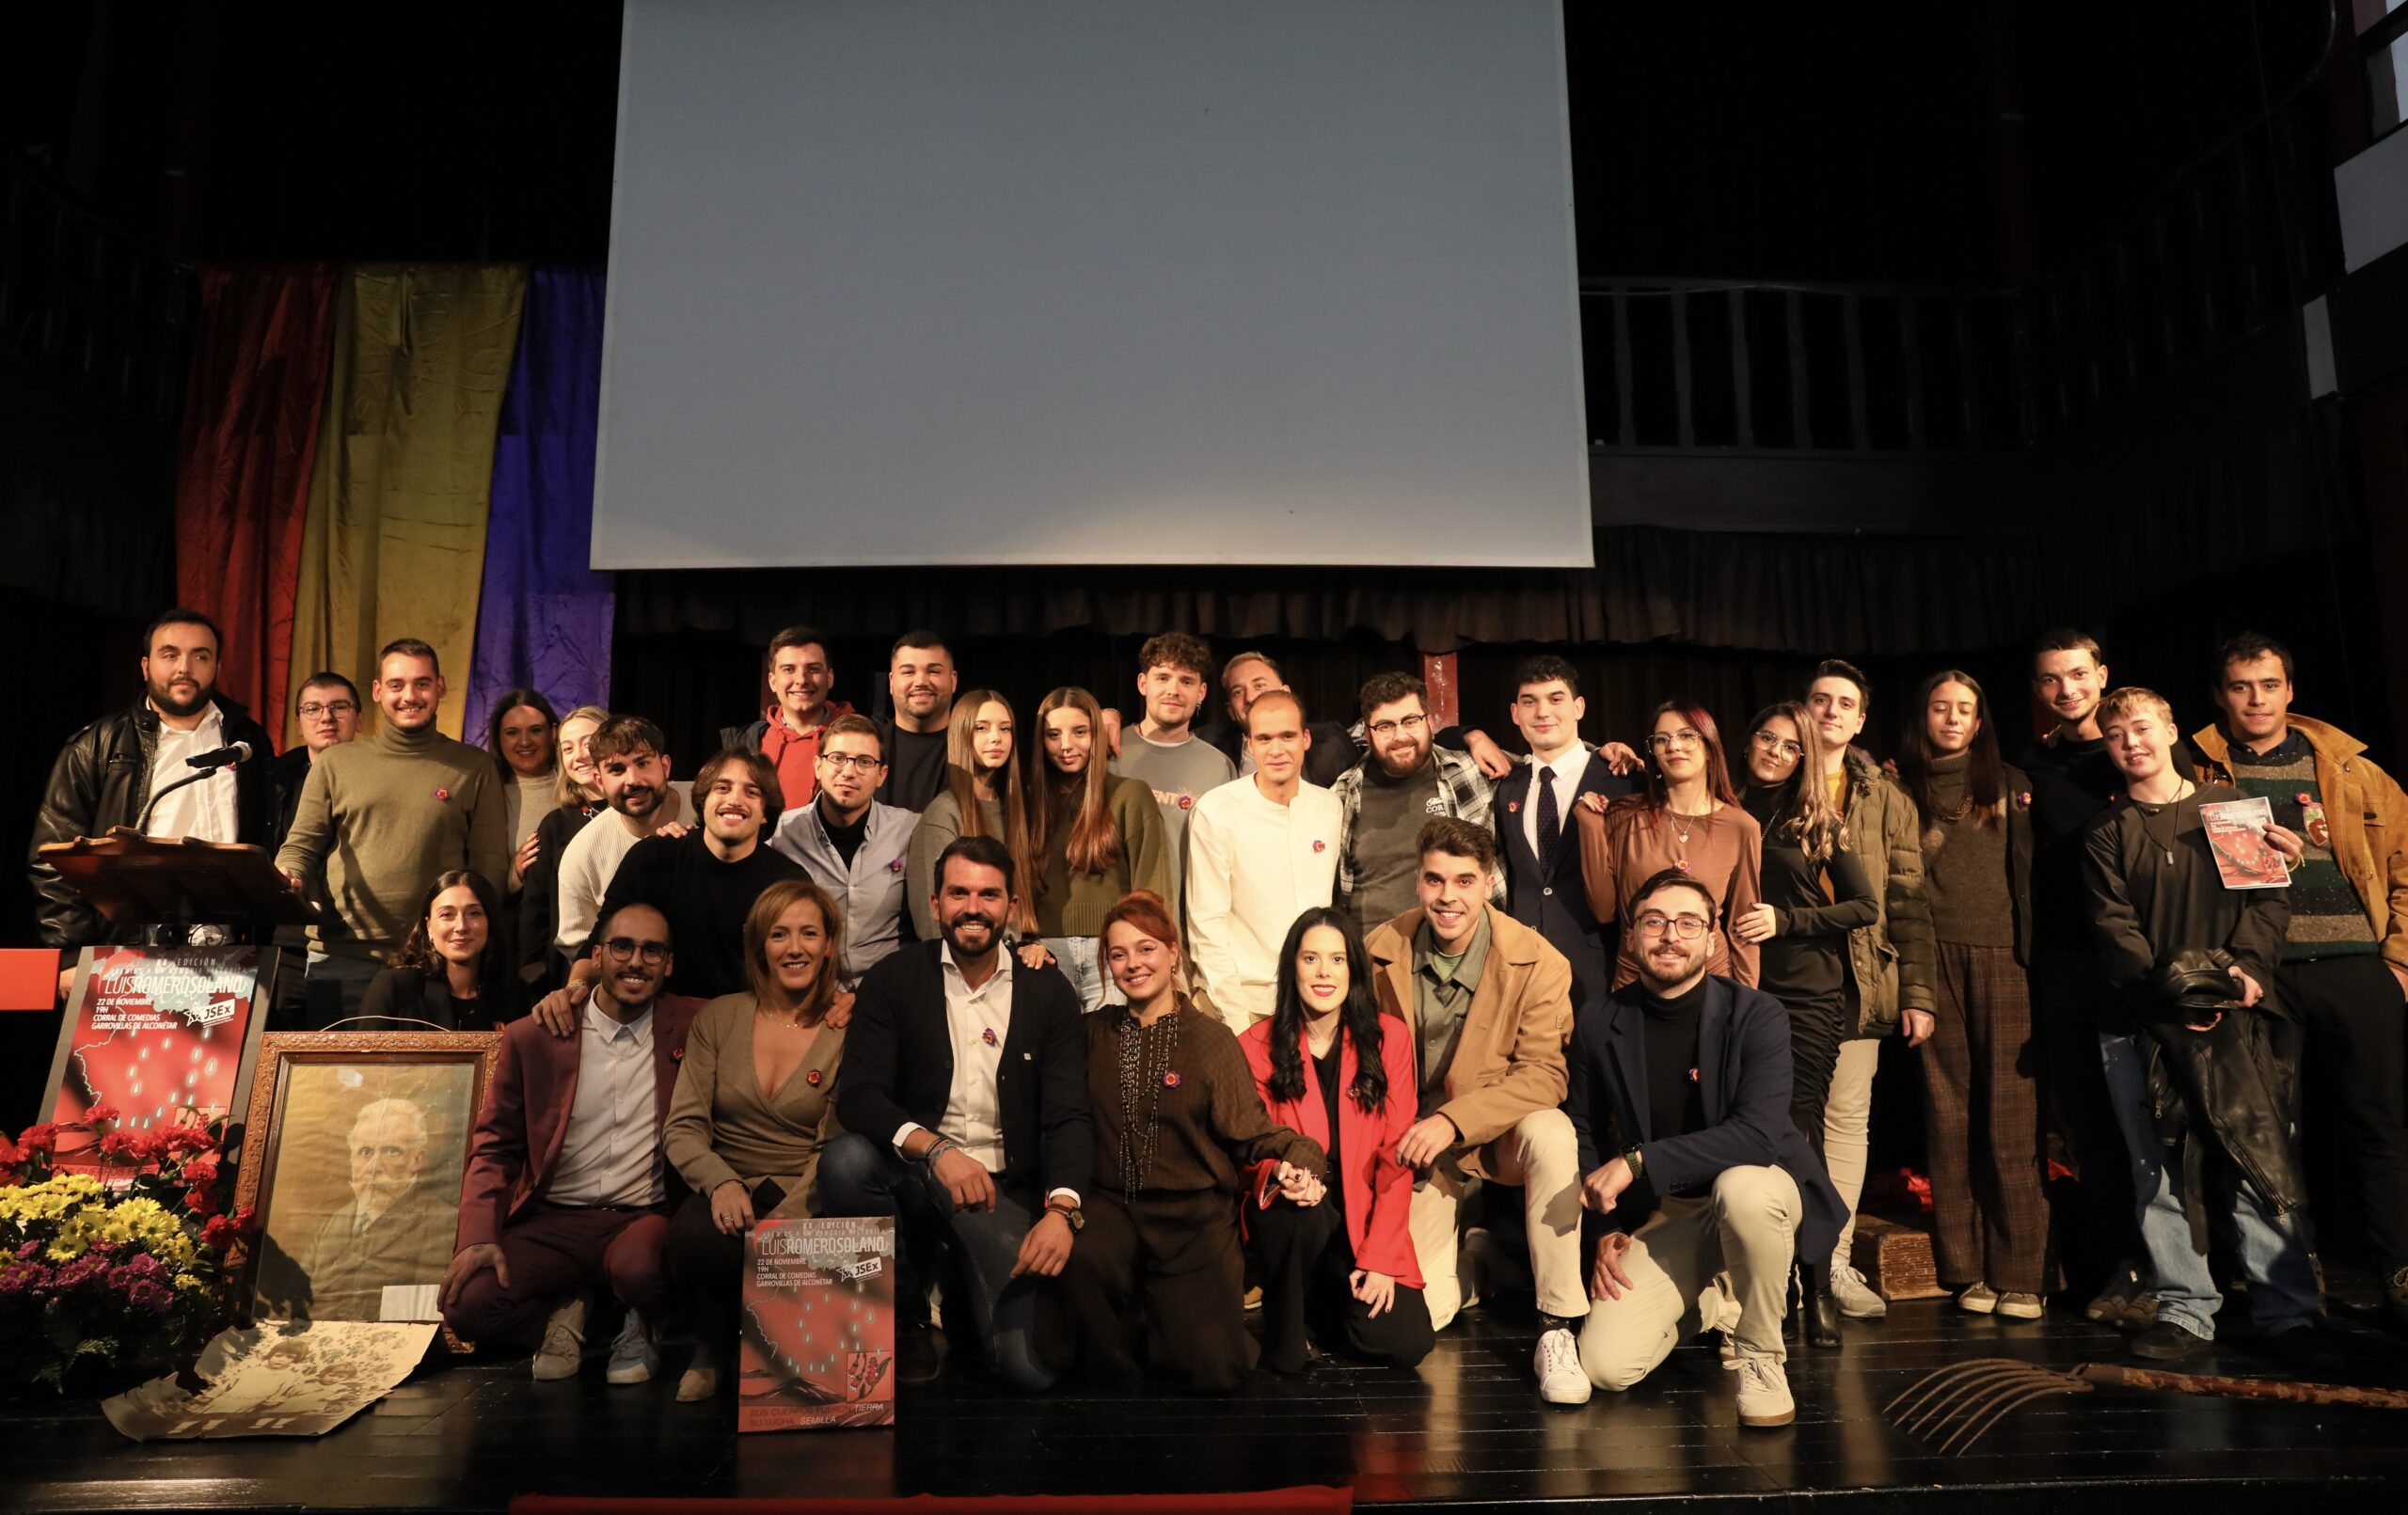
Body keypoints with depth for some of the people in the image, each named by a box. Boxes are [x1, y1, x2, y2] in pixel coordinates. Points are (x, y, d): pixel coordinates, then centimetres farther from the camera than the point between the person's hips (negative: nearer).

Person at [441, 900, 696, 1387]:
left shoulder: (692, 1029, 4)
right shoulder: (532, 1038, 6)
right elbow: (494, 1146, 8)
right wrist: (478, 1237, -5)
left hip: (644, 1219, -2)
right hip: (552, 1223, 2)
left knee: (639, 1269, -35)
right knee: (466, 1306, -23)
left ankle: (640, 1327, 3)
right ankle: (566, 1305, 10)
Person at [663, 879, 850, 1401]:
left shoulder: (848, 1029, 0)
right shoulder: (719, 1018, 7)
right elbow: (682, 1127, 2)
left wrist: (785, 1215, -23)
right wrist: (721, 1182, -20)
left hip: (801, 1198, -2)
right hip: (723, 1190, 2)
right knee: (696, 1237, -33)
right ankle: (710, 1350, 0)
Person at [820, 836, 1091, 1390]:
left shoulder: (1048, 992, 2)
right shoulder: (892, 980, 1)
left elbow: (1068, 1117, -5)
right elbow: (858, 1096, -10)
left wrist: (1062, 1209, -24)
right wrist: (937, 1149, -28)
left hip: (1006, 1193, 0)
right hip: (913, 1177, 1)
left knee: (1031, 1368, -18)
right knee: (844, 1159, -32)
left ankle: (963, 1297, 20)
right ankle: (907, 1318, -6)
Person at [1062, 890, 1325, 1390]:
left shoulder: (1211, 1039, 1)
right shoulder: (1096, 1034, 9)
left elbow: (1250, 1130, -1)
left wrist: (1293, 1158, -23)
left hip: (1195, 1216, -1)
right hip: (1115, 1207, 1)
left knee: (1213, 1370, -16)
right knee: (1080, 1256, -35)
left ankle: (1159, 1320, 18)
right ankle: (1119, 1348, -2)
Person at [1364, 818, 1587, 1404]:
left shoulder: (1538, 962, -14)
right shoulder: (1381, 950, -6)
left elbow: (1544, 1075, -17)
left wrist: (1452, 1121, -28)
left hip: (1499, 1134, -1)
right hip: (1417, 1147, 1)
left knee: (1551, 1134, -37)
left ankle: (1557, 1332, -23)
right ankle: (1463, 1264, 25)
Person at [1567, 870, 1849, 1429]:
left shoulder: (1757, 1015, -14)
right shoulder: (1600, 1021, -4)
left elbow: (1757, 1134, -27)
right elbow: (1585, 1133, 8)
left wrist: (1638, 1162, -31)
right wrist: (1606, 1229, -3)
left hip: (1754, 1189, -3)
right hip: (1662, 1215, 3)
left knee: (1741, 1187, -40)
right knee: (1604, 1366, -15)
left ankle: (1761, 1358, -12)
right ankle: (1710, 1301, 19)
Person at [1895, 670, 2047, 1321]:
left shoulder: (2009, 785, 15)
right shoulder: (1901, 791, 13)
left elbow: (2029, 873, 9)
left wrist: (2034, 953, 0)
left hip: (2000, 956, 0)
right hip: (1933, 958, 0)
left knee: (2010, 1118, -4)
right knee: (1950, 1118, 0)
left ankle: (2018, 1273, 0)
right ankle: (1967, 1271, 6)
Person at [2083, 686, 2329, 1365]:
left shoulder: (2229, 805, 12)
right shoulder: (2107, 833, 11)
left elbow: (2271, 895, 5)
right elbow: (2113, 926, 1)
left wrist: (2246, 964, -12)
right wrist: (2167, 985, -14)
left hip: (2233, 1012, -1)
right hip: (2141, 1019, 1)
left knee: (2258, 1156, -5)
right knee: (2159, 1169, 1)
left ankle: (2287, 1311, 3)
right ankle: (2185, 1310, 7)